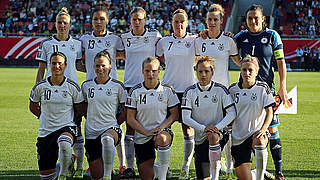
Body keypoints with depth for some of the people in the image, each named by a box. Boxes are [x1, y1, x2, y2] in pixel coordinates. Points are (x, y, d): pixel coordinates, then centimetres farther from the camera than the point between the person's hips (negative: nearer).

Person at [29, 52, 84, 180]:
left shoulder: (72, 87, -2)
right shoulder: (40, 87, 0)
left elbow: (80, 110, 9)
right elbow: (33, 107, 16)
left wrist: (68, 121, 5)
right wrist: (46, 117, 10)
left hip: (67, 127, -2)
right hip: (45, 131, 3)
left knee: (64, 143, -42)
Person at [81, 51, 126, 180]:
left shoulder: (117, 86, 0)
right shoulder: (86, 85, 7)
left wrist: (115, 122, 0)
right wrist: (91, 120, 13)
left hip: (111, 128, -3)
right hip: (91, 133, 3)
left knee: (107, 139, -44)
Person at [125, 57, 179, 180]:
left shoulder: (167, 90, 1)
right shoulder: (135, 91, 0)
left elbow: (174, 115, 2)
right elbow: (130, 119, -1)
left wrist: (161, 127, -15)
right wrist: (146, 132, -14)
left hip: (162, 131, -1)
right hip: (142, 137, 1)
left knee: (162, 139, -40)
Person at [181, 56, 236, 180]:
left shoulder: (220, 90, -4)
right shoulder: (190, 92, -2)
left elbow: (232, 113, -6)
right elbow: (185, 118, -7)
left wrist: (217, 127, -20)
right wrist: (203, 128, -20)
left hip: (219, 133, -2)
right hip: (200, 138, 2)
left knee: (213, 136, -39)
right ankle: (215, 164, 35)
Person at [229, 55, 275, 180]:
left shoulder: (262, 88, -3)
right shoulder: (233, 89, 4)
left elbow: (269, 112, -6)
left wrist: (263, 129, -21)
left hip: (257, 132, -2)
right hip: (238, 137, 2)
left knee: (259, 142, -40)